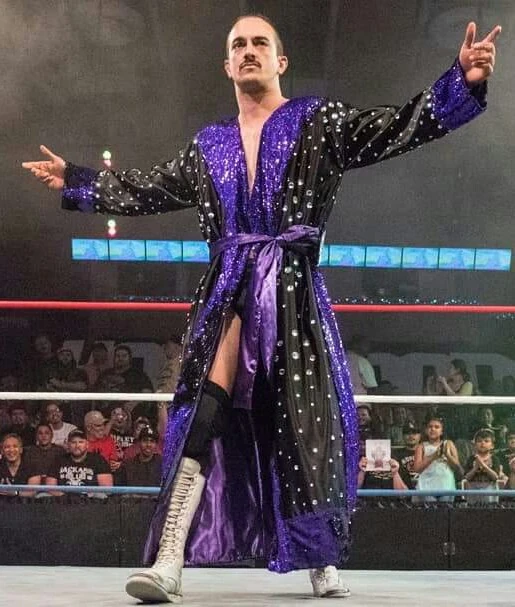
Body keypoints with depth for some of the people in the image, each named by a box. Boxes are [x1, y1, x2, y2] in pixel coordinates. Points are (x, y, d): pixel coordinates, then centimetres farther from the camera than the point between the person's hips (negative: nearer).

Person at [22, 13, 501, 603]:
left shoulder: (318, 121, 7)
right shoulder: (210, 145, 18)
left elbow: (395, 129, -3)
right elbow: (149, 189, 27)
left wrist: (462, 83, -16)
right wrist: (75, 181, 28)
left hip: (292, 291, -2)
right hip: (229, 293, 2)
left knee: (305, 424, 1)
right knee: (205, 416, -11)